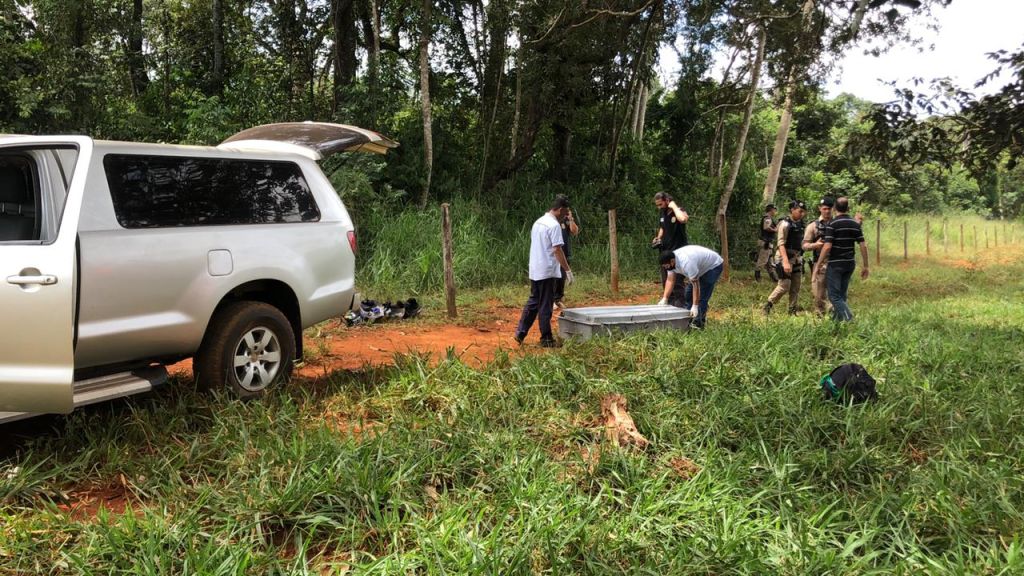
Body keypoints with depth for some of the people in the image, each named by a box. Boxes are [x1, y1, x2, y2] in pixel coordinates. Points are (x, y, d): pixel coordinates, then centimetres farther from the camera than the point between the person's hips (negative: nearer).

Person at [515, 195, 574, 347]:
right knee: (545, 306, -1)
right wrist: (568, 270, -16)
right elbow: (557, 251, -19)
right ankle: (546, 339, 7)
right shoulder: (554, 225, -15)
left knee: (533, 302, 15)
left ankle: (520, 333, 15)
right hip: (547, 272, -8)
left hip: (534, 271, 8)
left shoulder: (538, 222, 12)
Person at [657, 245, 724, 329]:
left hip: (713, 265, -9)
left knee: (701, 296, -17)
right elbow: (670, 280, -7)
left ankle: (698, 324, -10)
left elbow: (695, 285, -36)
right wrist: (664, 299, -15)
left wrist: (695, 306, -35)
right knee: (688, 293, 8)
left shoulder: (686, 263, -39)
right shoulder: (671, 261, -13)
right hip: (701, 266, 9)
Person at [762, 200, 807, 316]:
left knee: (796, 287, 8)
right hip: (786, 259, -8)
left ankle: (792, 311, 15)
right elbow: (781, 244, -21)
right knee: (784, 286, -8)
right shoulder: (785, 224, -14)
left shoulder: (800, 224, 10)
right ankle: (767, 306, 6)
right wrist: (786, 262, -29)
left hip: (797, 259, 8)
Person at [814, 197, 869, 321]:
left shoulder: (832, 224, -11)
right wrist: (866, 266, 8)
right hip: (850, 264, 6)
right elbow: (863, 246, 2)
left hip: (835, 264, -6)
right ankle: (837, 320, 23)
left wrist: (818, 264, -9)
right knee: (841, 294, 17)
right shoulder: (855, 224, 5)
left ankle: (849, 319, -17)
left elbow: (827, 246, -18)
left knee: (834, 296, -2)